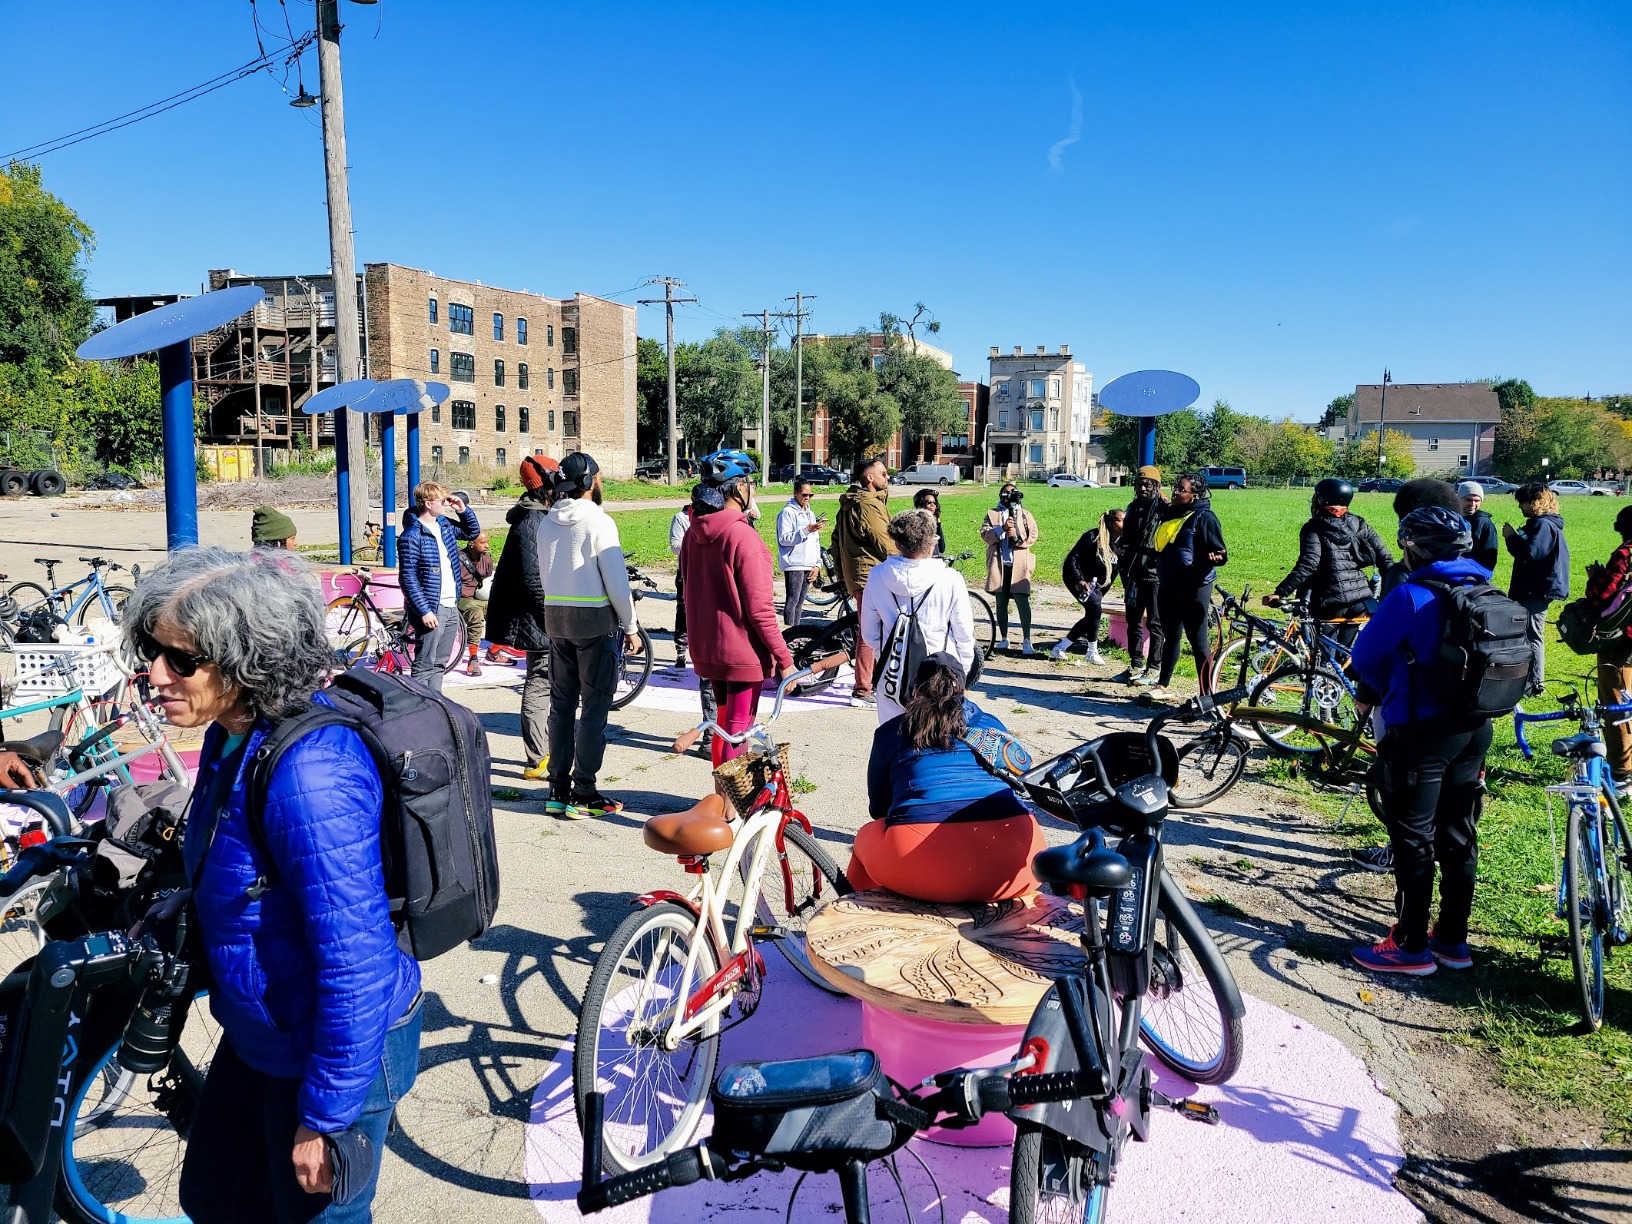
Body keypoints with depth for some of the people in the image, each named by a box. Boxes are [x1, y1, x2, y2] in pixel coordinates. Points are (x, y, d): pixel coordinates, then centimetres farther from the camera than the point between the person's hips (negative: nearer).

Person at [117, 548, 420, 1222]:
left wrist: (323, 1116, -22)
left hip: (338, 1048, -9)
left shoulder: (311, 771, -33)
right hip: (260, 1034, 9)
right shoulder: (233, 733, -2)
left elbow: (356, 961, -30)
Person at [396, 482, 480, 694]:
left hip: (451, 607, 8)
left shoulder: (444, 525, 11)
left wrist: (464, 510, 9)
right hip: (431, 609, -8)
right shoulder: (412, 535, -13)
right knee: (425, 665, -4)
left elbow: (473, 533, 28)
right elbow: (408, 578, -16)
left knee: (440, 663, 14)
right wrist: (424, 611, -21)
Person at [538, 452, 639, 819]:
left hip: (555, 618, 7)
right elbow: (616, 580, -13)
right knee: (594, 707, -1)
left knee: (561, 703, 11)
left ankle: (558, 789, 16)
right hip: (595, 621, -7)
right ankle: (583, 794, 1)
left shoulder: (548, 523, 9)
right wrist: (631, 627, -6)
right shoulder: (599, 521, -12)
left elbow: (546, 573, 14)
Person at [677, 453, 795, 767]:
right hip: (743, 652, -8)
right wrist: (784, 659, -14)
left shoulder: (694, 534, 3)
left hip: (706, 648, 8)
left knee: (724, 721, 22)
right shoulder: (743, 535, -20)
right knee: (739, 729, 3)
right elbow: (759, 609, -21)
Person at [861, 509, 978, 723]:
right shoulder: (950, 580, -12)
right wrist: (962, 673, 12)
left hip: (892, 677, 2)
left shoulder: (878, 576, -5)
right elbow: (964, 635, -4)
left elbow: (869, 633, 5)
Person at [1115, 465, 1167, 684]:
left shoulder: (1164, 508, -7)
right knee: (1133, 621, 12)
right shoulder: (1133, 507, 14)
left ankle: (1154, 668, 7)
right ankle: (1135, 666, 22)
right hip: (1134, 573, 7)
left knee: (1154, 623, 0)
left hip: (1155, 575, -7)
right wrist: (1120, 548, 4)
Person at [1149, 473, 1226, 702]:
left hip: (1193, 587, -8)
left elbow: (1220, 553, -13)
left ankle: (1208, 694, 2)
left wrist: (1215, 557, -32)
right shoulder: (1169, 514, 12)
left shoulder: (1204, 517, -9)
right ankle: (1163, 686, 26)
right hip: (1169, 586, 8)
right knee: (1171, 636, 16)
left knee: (1198, 640, -4)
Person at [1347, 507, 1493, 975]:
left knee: (1413, 840, 3)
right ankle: (1453, 940, 26)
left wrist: (1390, 694, 11)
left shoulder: (1411, 596, -17)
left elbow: (1365, 658, -10)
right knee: (1458, 835, 15)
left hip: (1421, 731, -7)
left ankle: (1411, 946, 11)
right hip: (1475, 727, 7)